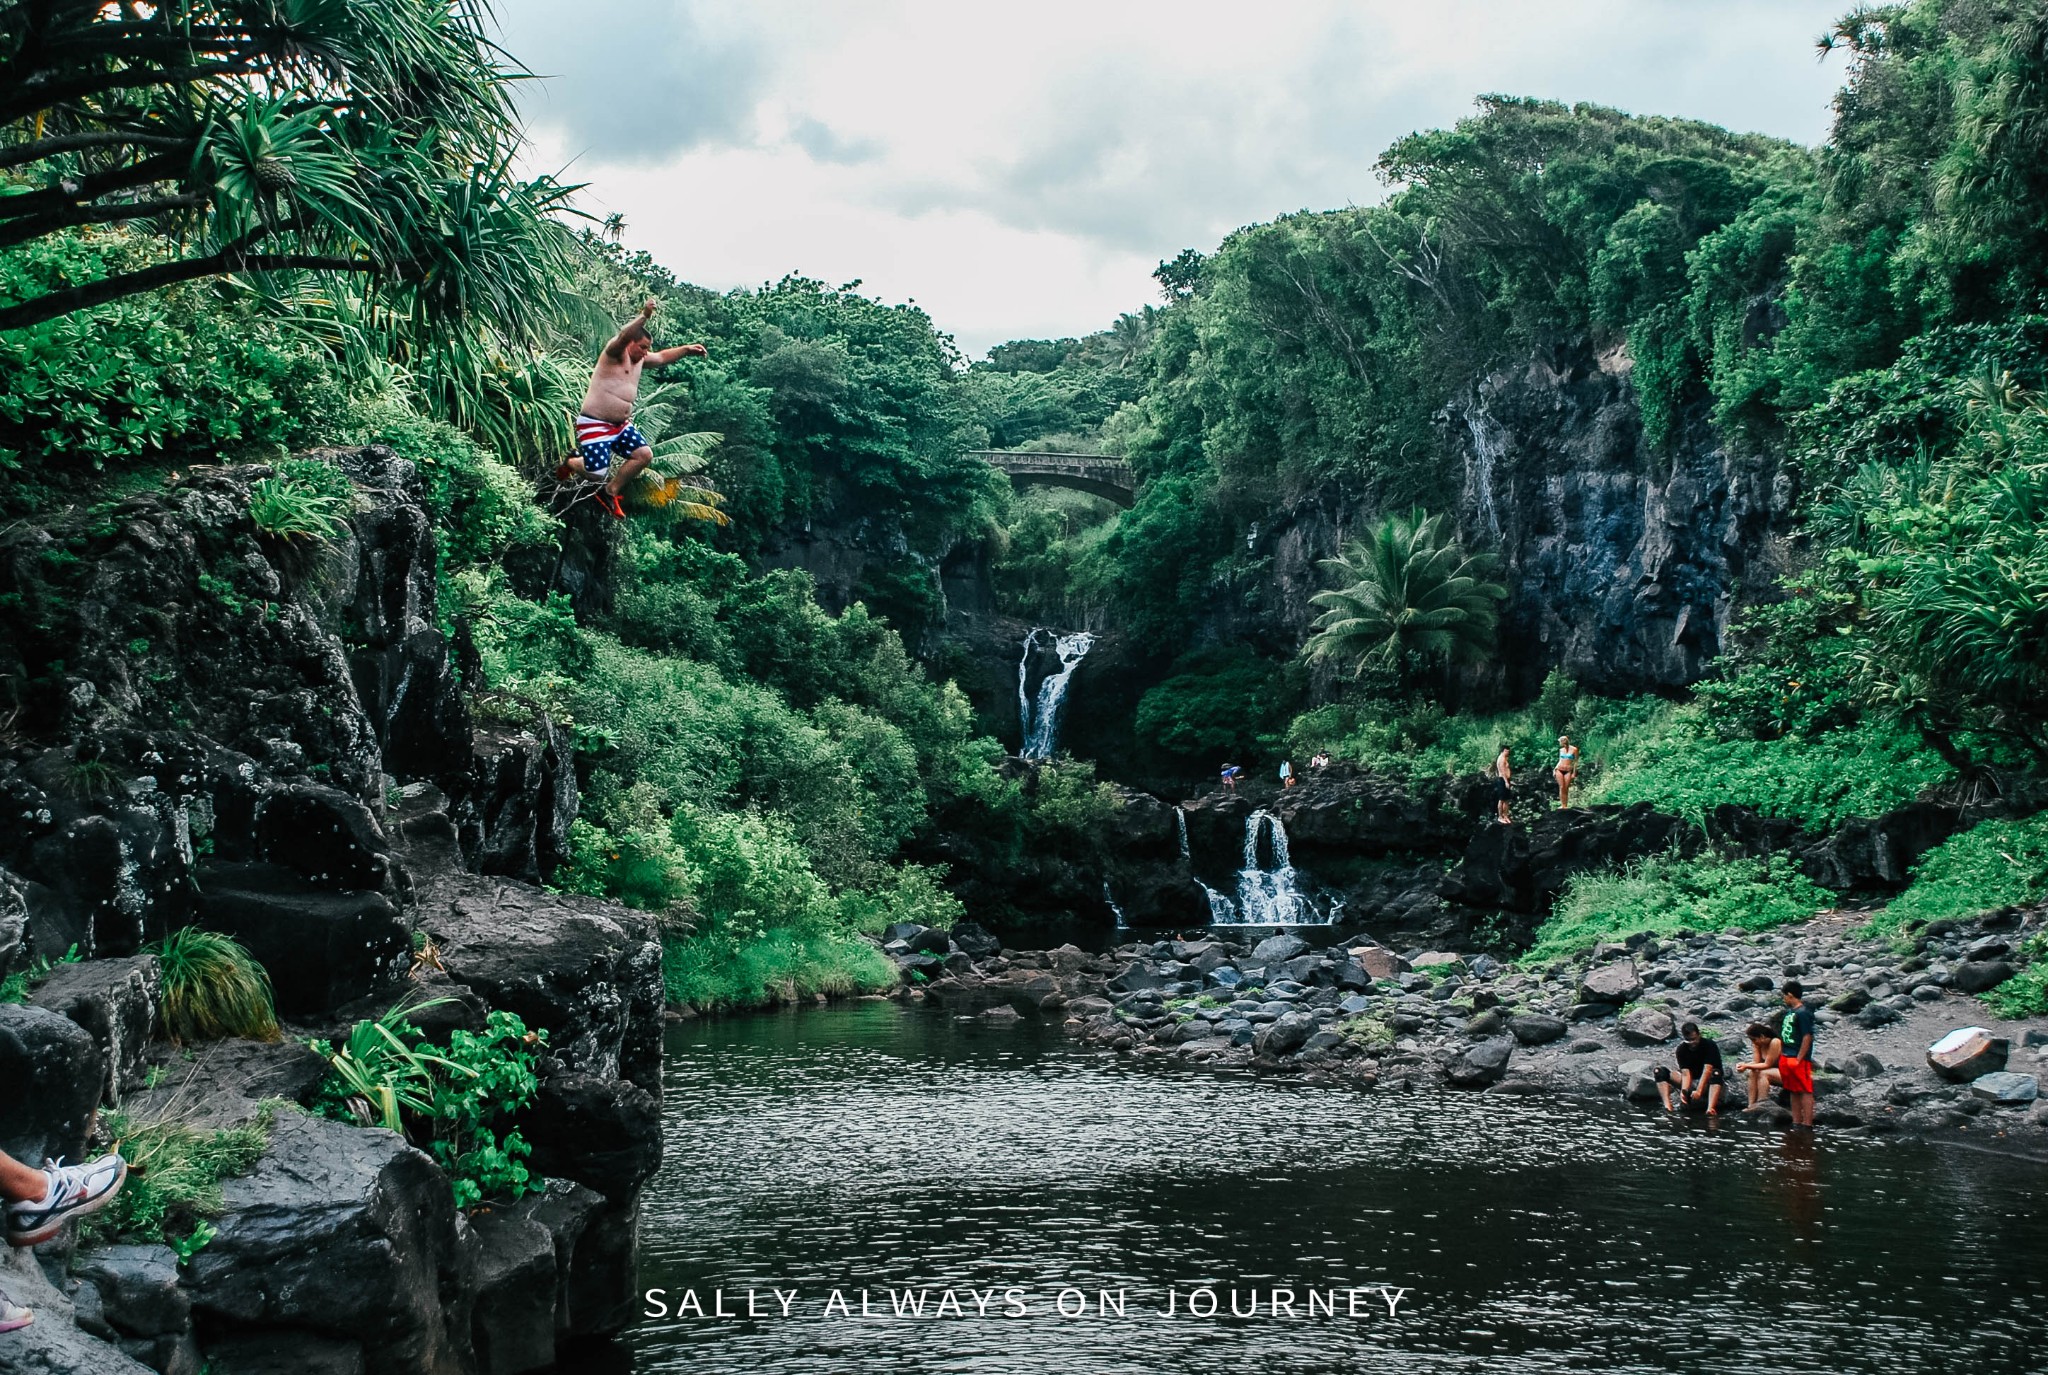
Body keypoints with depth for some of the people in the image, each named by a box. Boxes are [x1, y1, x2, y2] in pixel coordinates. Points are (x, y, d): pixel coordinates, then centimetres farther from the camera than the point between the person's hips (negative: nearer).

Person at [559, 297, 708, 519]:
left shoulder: (639, 359, 12)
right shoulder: (615, 353, -13)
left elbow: (662, 357, 29)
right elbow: (623, 336, -35)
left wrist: (687, 349, 19)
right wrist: (644, 316, -49)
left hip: (621, 425, 9)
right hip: (594, 424, -9)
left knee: (644, 455, 0)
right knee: (597, 471, -16)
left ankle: (609, 493, 13)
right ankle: (571, 463, 21)